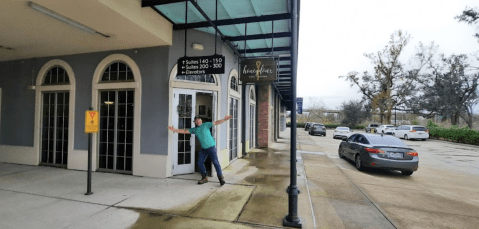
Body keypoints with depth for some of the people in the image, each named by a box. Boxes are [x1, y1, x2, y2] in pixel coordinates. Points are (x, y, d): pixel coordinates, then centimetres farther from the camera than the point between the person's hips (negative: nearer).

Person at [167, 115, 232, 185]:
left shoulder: (206, 125, -3)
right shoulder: (194, 130, 10)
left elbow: (216, 122, -8)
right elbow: (184, 131, 11)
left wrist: (224, 119, -18)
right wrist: (174, 130, 5)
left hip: (211, 147, -5)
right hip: (203, 149, 6)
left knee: (215, 161, -11)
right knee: (200, 163, 5)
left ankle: (221, 177, -3)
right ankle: (204, 178, 20)